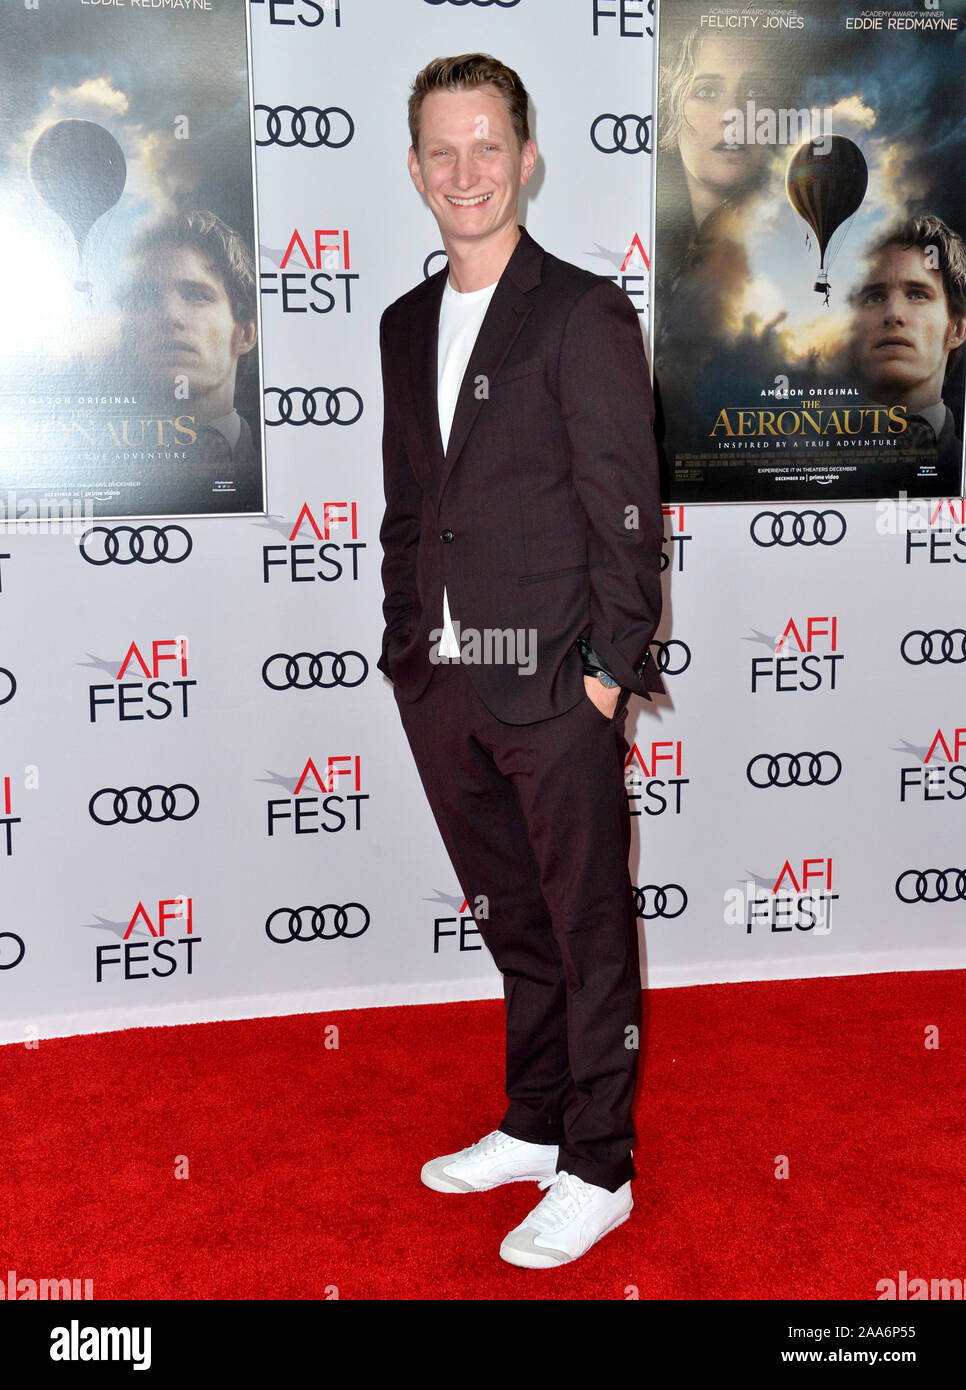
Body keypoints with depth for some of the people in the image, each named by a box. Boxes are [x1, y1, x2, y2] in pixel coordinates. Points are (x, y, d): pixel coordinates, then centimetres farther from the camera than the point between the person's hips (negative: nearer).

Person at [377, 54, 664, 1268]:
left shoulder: (584, 314, -7)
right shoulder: (405, 325, 13)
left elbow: (626, 509, -9)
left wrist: (606, 668, -13)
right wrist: (406, 644, 11)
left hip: (553, 683, -6)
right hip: (440, 684, 6)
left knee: (588, 927, 5)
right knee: (511, 922, 18)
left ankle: (598, 1169, 18)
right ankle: (534, 1127, 34)